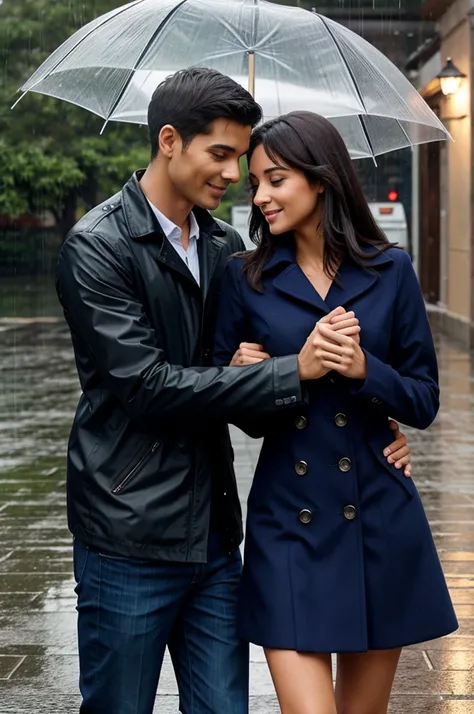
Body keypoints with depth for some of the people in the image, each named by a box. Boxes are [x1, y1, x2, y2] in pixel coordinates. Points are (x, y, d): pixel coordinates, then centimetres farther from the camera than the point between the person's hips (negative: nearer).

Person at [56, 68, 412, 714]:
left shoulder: (225, 246, 10)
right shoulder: (98, 247, -11)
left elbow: (249, 374, 15)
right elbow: (147, 384, -20)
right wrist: (294, 371, -22)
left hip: (214, 533, 6)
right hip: (131, 538, -6)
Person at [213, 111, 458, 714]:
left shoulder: (389, 271, 1)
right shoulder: (246, 278, 2)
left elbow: (425, 401, 3)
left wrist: (364, 369, -16)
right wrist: (300, 367, -13)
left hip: (380, 525, 1)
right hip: (287, 524, -1)